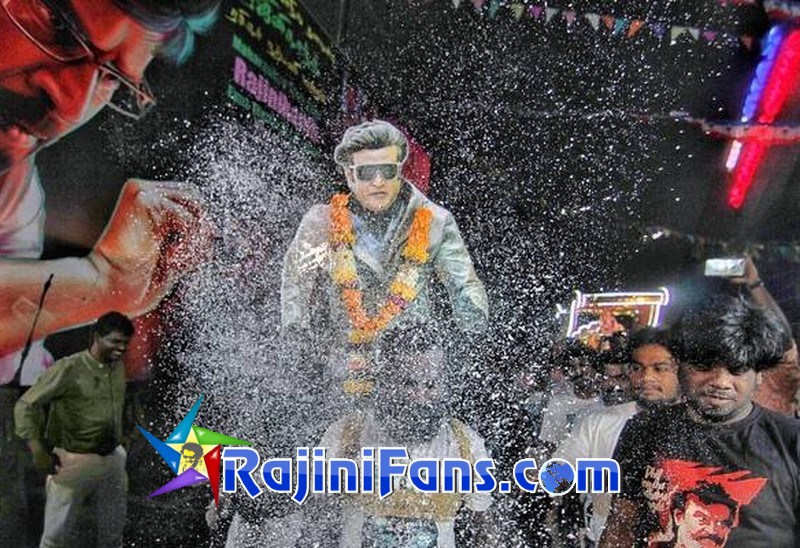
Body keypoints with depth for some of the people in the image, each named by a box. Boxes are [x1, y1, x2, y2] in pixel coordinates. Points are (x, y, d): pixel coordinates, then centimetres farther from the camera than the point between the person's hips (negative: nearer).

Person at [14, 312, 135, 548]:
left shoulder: (118, 367, 4)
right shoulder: (69, 369, -16)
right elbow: (26, 405, -12)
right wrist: (38, 451, -15)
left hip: (112, 461, 6)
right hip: (75, 462, -5)